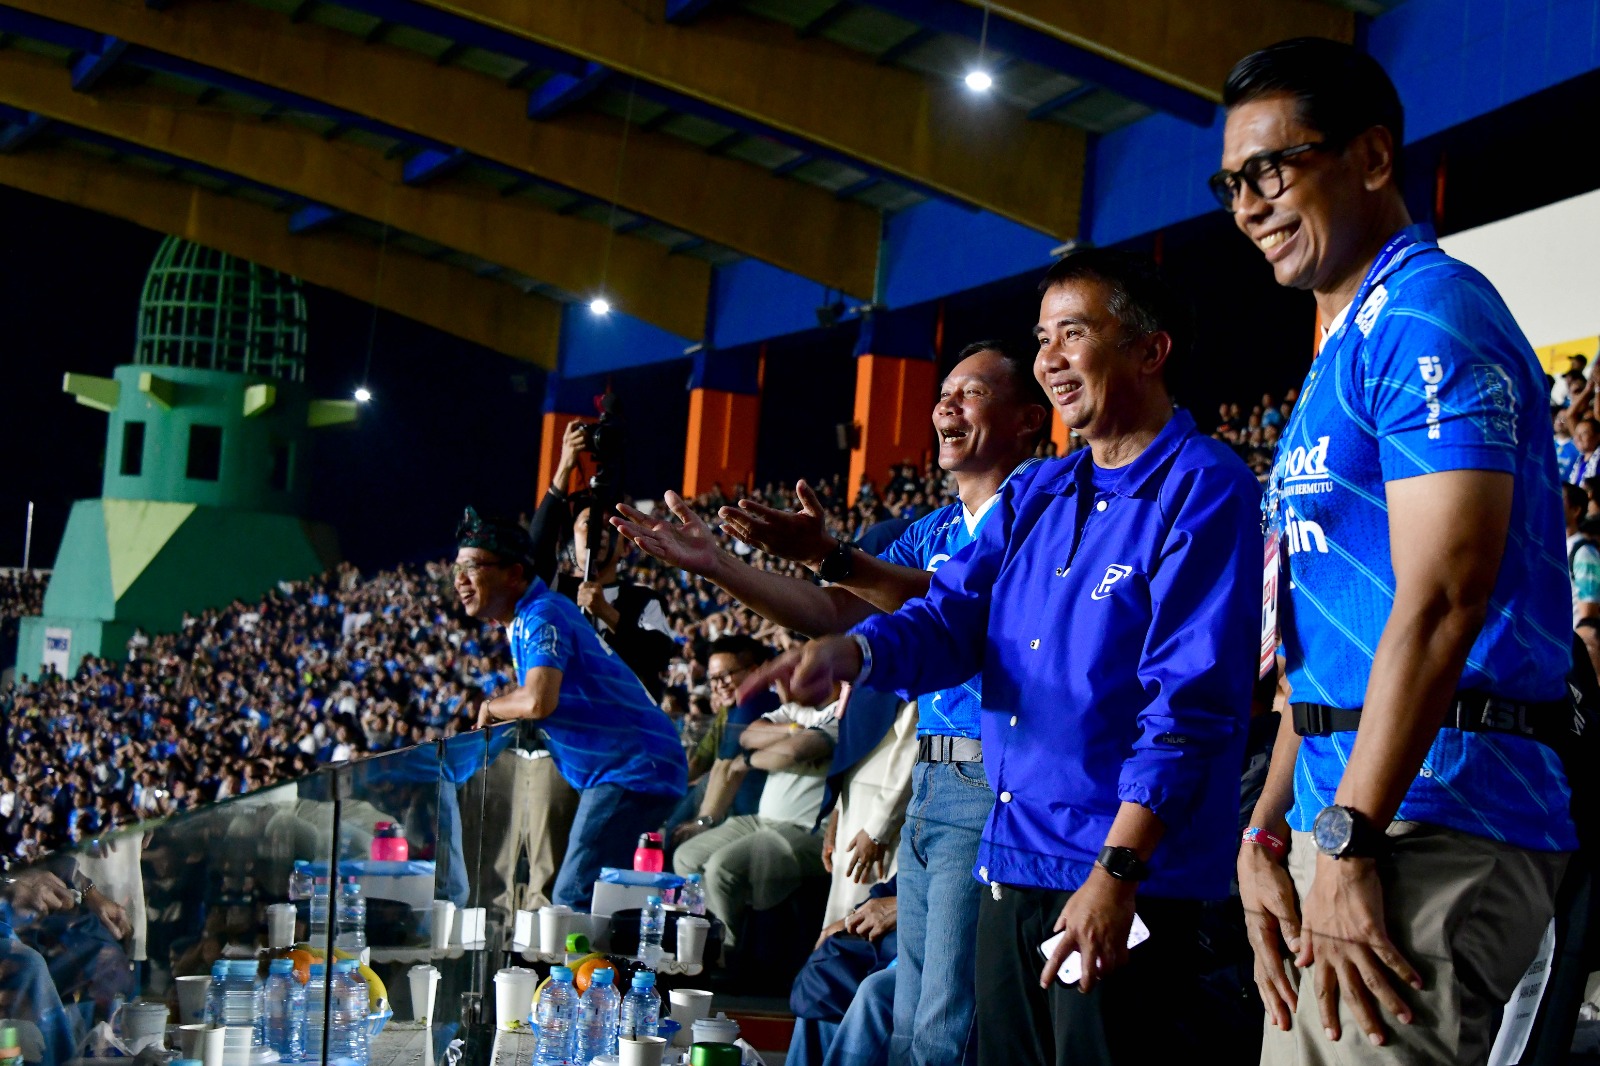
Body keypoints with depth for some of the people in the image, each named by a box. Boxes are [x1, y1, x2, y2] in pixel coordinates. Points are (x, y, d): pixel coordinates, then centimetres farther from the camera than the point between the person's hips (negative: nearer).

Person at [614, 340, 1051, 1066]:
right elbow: (829, 614, 14)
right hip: (930, 788, 9)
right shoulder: (932, 533, 21)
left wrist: (832, 557, -35)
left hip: (994, 787, -9)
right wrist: (714, 565, 2)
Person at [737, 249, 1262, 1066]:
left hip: (1128, 881, -8)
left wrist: (1117, 870, -22)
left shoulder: (1202, 490, -9)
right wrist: (849, 653, -14)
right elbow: (952, 617, 8)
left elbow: (1191, 701, -17)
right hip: (1012, 866, 8)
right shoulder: (1033, 495, 15)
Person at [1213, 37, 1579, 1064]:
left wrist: (1348, 840, -21)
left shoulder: (1428, 312, -10)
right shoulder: (1344, 349, 21)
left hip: (1431, 820, -10)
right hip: (1342, 818, 10)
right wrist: (1269, 833, 13)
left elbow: (1440, 602, -20)